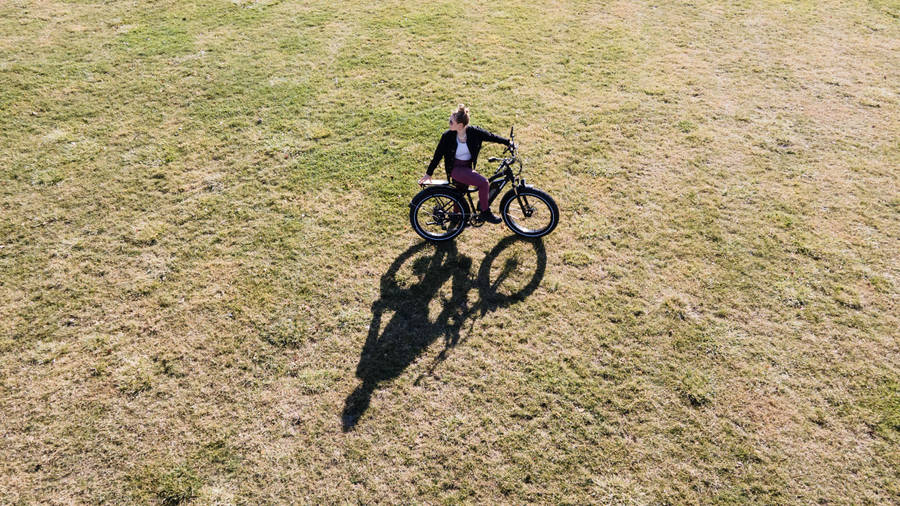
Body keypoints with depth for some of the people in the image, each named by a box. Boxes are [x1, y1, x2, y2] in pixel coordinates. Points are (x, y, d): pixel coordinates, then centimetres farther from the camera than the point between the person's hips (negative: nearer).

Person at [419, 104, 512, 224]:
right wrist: (428, 173, -1)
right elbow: (438, 155, -6)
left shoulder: (474, 132, -12)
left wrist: (508, 142, 3)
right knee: (483, 182, -20)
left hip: (467, 168, 4)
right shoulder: (448, 136, -16)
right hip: (455, 168, -4)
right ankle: (485, 213, -6)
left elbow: (492, 137, 2)